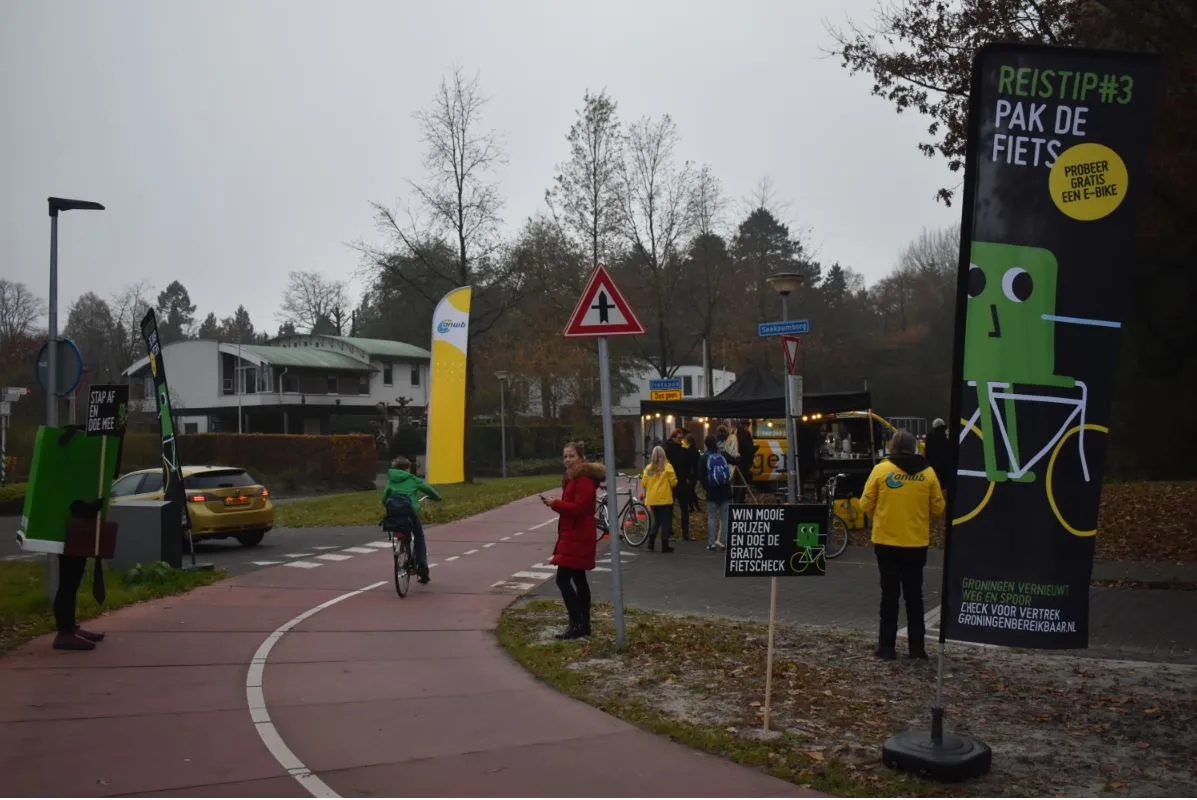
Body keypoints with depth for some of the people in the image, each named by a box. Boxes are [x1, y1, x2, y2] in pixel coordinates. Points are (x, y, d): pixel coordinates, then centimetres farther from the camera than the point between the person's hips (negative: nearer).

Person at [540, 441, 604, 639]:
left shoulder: (584, 479, -17)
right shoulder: (573, 478, 18)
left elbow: (579, 508, -25)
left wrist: (556, 503, -18)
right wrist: (556, 503, 4)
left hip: (578, 537, -11)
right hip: (573, 536, 11)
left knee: (563, 579, -11)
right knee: (578, 579, 13)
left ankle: (576, 624, -7)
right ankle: (584, 624, 18)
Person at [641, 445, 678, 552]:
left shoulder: (648, 468, 2)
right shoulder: (667, 467, -7)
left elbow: (644, 484, 3)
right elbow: (673, 482, -7)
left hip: (652, 499, 4)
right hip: (665, 499, -4)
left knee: (656, 520, 19)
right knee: (665, 522, 4)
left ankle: (651, 542, 12)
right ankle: (665, 546, 4)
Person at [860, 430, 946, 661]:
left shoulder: (881, 470, -8)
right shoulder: (928, 473, -3)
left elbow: (866, 505, -5)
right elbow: (938, 508, 2)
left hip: (886, 542, -1)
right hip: (916, 543, 1)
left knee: (890, 594, 8)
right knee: (914, 595, 12)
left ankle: (887, 645, 11)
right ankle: (917, 646, 15)